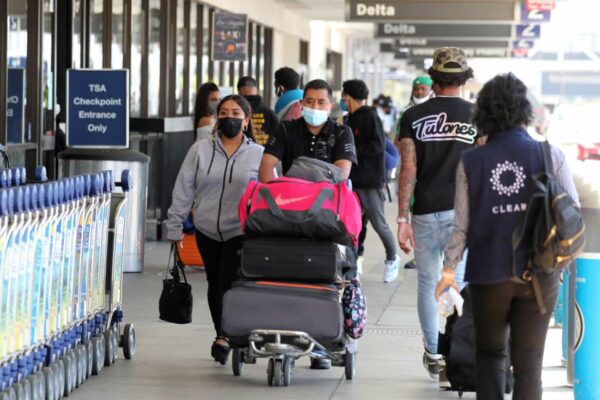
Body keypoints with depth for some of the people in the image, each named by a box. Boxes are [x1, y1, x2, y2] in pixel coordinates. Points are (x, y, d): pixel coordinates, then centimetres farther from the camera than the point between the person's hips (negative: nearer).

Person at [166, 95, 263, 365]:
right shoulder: (200, 150, 4)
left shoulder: (259, 155, 1)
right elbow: (183, 191, 5)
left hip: (242, 232, -3)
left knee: (230, 282, -16)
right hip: (207, 231, 3)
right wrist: (175, 227, 1)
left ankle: (224, 337, -10)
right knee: (215, 284, 13)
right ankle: (224, 335, 28)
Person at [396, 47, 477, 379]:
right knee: (459, 286, 3)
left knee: (428, 284, 14)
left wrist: (402, 219, -1)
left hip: (425, 213, 1)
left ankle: (433, 354, 21)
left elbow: (408, 169, -3)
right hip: (463, 212, -1)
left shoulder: (413, 116, 1)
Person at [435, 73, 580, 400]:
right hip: (538, 275, -1)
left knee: (490, 353, 21)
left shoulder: (470, 161, -4)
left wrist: (449, 268, 6)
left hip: (488, 275, 1)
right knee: (528, 362, 6)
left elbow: (462, 223, -4)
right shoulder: (549, 156, -7)